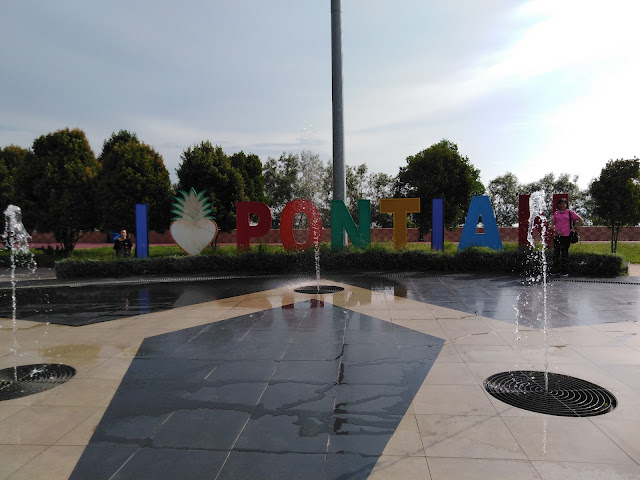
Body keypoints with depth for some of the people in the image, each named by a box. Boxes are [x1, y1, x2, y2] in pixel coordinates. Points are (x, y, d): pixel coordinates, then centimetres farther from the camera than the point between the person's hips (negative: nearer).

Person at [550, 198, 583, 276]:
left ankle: (565, 271, 4)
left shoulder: (570, 212, 4)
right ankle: (556, 270, 9)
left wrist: (574, 228, 0)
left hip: (566, 235, -3)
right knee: (556, 253, 2)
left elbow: (581, 221, 7)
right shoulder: (556, 213, 12)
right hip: (557, 235, 3)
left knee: (564, 253, -2)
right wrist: (556, 230, -5)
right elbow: (552, 224, 11)